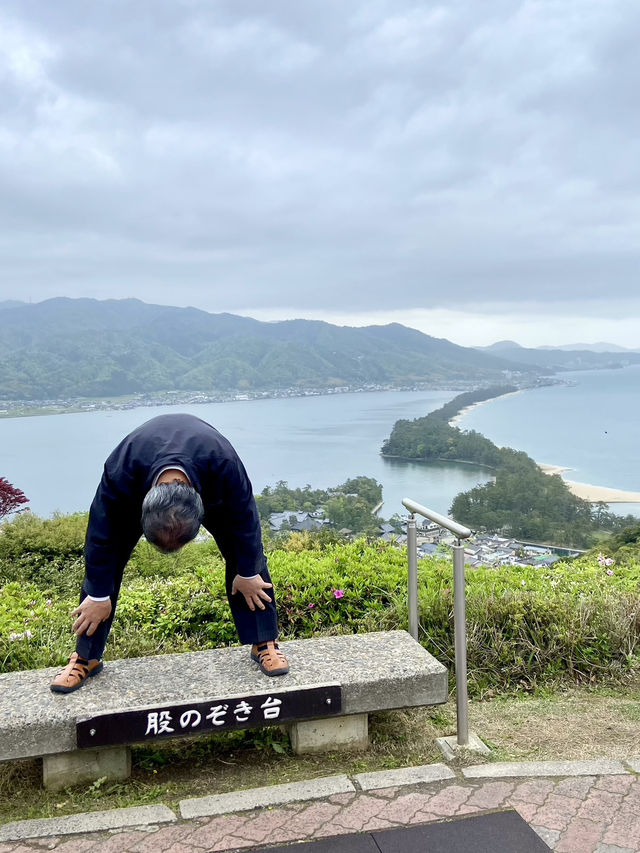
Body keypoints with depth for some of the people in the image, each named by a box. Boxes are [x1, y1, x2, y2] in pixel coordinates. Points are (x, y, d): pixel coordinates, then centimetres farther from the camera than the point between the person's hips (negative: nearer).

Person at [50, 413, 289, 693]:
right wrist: (98, 596, -16)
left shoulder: (225, 465, -44)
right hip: (138, 488, 0)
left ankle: (264, 643, 3)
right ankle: (85, 657, 5)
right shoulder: (120, 472, -42)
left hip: (209, 488, 0)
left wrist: (248, 575, -13)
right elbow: (101, 536, -27)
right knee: (104, 559, -9)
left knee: (246, 551, -11)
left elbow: (244, 520, -25)